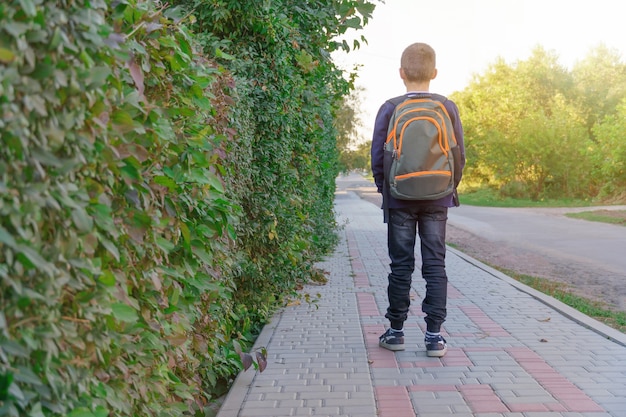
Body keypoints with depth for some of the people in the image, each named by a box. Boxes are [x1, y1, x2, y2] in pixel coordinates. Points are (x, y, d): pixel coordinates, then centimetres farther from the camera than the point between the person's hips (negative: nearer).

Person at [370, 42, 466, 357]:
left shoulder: (390, 109, -5)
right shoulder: (448, 108, -1)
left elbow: (377, 156, -4)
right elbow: (459, 156, 2)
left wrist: (384, 188, 10)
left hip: (399, 200, -1)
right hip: (437, 201, 1)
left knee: (401, 266, 7)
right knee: (435, 266, 6)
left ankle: (396, 331, 15)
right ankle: (434, 335, 6)